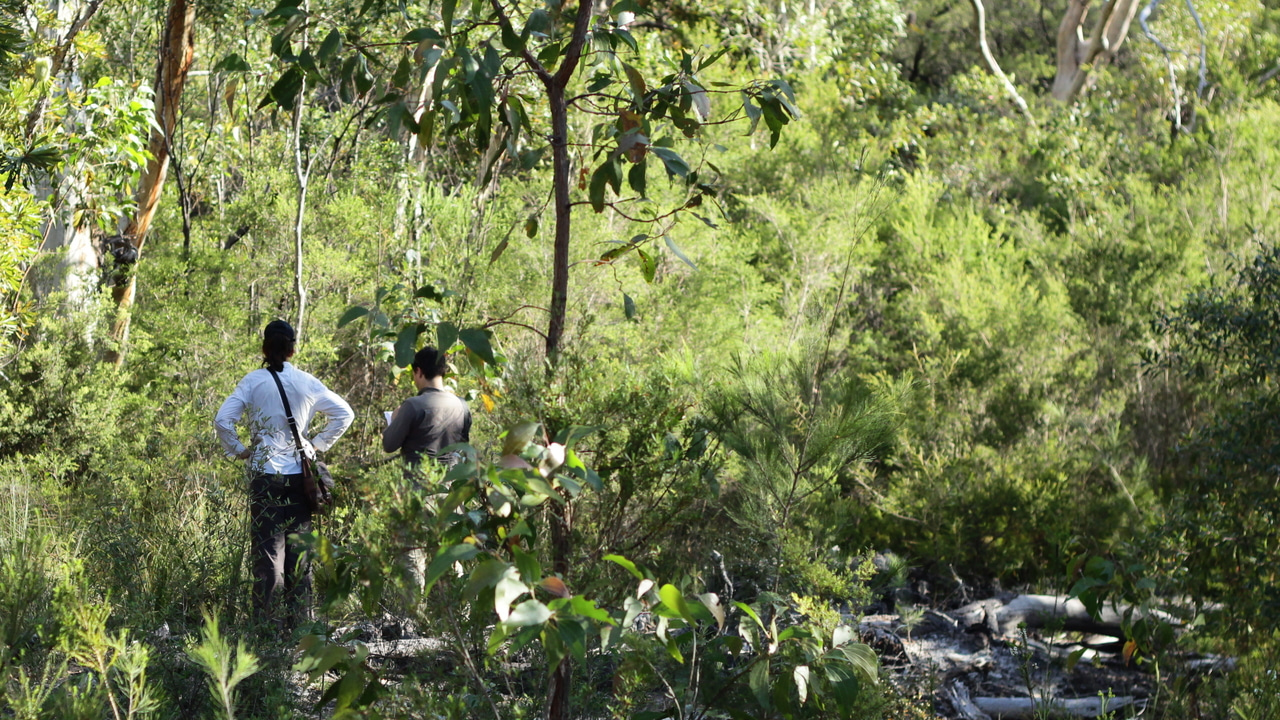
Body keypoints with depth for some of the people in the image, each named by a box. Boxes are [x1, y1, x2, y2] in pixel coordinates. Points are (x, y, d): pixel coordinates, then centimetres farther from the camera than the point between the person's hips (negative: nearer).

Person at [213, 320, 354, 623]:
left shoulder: (254, 381, -5)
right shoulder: (308, 383, 3)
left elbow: (222, 420, -11)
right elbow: (345, 413, 10)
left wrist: (238, 450, 2)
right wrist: (318, 444, 14)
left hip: (265, 473, -2)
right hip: (300, 474, 3)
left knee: (268, 547, -1)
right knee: (299, 546, 9)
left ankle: (264, 617, -4)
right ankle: (299, 618, 11)